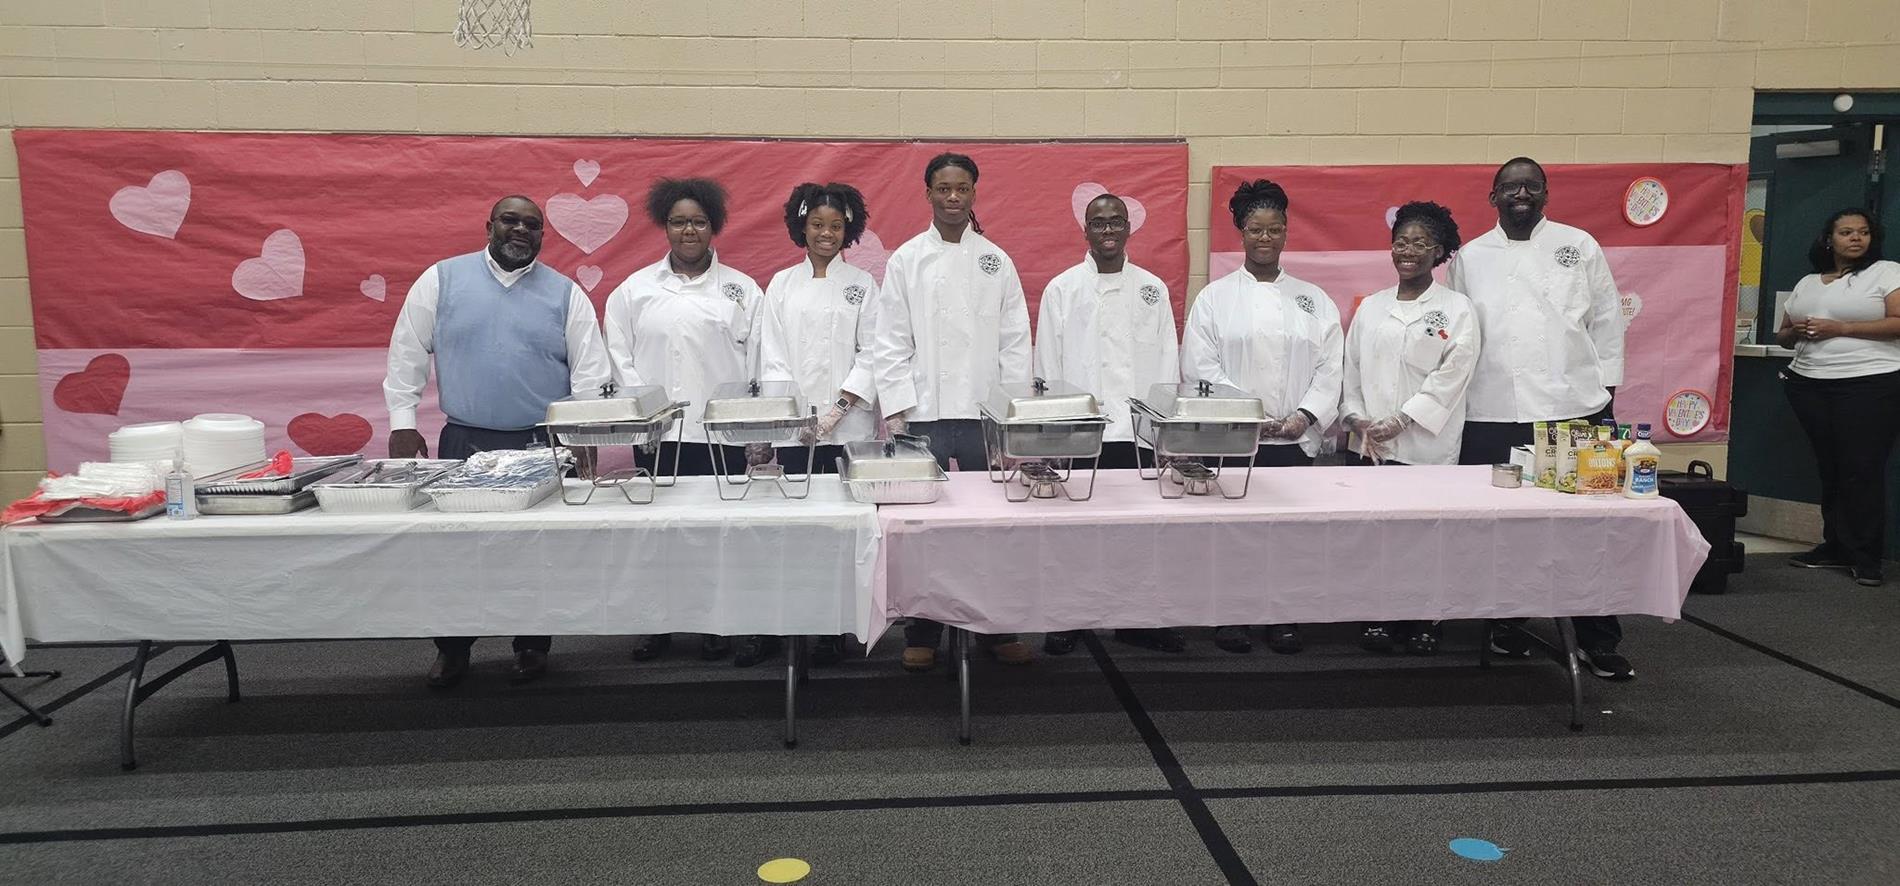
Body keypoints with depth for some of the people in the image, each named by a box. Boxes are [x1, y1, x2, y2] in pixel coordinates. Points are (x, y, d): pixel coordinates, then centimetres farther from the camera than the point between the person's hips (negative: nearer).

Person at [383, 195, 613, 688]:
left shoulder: (566, 294, 5)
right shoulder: (442, 279, 4)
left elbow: (589, 369, 3)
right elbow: (407, 352, 5)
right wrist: (402, 423, 1)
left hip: (542, 444, 0)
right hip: (463, 442, 0)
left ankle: (532, 648, 20)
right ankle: (451, 651, 20)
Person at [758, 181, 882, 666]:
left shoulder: (862, 284, 7)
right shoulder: (782, 285, 10)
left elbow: (871, 352, 1)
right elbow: (772, 355, 5)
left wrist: (839, 407, -11)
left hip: (849, 425, -1)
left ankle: (834, 629, 7)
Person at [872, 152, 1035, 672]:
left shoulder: (996, 261, 9)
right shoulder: (906, 260, 6)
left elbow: (1015, 343, 7)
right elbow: (892, 345, 3)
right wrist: (896, 412, -5)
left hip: (985, 414, 1)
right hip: (926, 414, -1)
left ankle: (999, 630, 15)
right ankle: (922, 636, 13)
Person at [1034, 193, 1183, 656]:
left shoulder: (1152, 289, 10)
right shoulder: (1062, 289, 5)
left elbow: (1167, 363, 9)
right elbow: (1048, 366, 4)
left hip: (1137, 429, 2)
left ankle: (1137, 620, 18)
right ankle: (1066, 620, 15)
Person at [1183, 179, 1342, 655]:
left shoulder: (1313, 300, 12)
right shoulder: (1215, 297, 5)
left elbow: (1330, 367, 6)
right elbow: (1199, 366, -3)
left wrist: (1304, 416, -9)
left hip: (1295, 439, 2)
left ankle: (1283, 620, 16)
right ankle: (1229, 617, 13)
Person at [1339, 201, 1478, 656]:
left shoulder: (1457, 309, 2)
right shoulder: (1370, 307, 13)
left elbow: (1450, 375, -7)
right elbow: (1351, 369, 11)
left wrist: (1399, 422, -15)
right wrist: (1357, 418, -5)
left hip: (1426, 446, -3)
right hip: (1370, 446, 3)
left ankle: (1421, 623, 13)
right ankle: (1378, 619, 16)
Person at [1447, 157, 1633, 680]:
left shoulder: (1579, 246, 8)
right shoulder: (1470, 258, 9)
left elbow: (1606, 323, 9)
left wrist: (1604, 392, 4)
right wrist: (1454, 401, 4)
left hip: (1574, 408, 0)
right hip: (1493, 416, 0)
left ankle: (1598, 641, 11)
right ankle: (1508, 624, 22)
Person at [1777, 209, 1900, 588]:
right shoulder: (1807, 283, 17)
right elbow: (1782, 336, 20)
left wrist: (1838, 328, -15)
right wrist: (1794, 332, -4)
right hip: (1810, 385, 5)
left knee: (1862, 471, -7)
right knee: (1830, 471, 7)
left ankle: (1866, 557, -2)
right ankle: (1836, 547, 14)